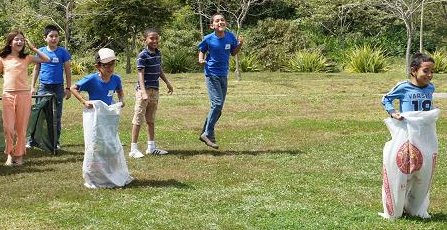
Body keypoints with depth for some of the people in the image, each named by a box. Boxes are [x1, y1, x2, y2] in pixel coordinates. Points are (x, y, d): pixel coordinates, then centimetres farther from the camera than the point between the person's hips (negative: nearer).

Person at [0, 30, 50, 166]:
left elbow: (46, 59, 0)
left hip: (24, 94, 1)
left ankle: (19, 155, 14)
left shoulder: (26, 58, 8)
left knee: (21, 127, 5)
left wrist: (32, 48, 3)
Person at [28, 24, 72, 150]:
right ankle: (31, 140, 4)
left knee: (56, 116, 7)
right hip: (43, 87, 0)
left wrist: (68, 88, -1)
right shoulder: (41, 51, 3)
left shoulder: (63, 52, -1)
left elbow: (67, 70, 3)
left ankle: (55, 141, 16)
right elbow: (36, 69, 10)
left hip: (58, 88, 0)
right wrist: (32, 87, 7)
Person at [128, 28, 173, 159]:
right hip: (144, 90, -7)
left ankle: (151, 147, 25)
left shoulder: (158, 53, 9)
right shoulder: (143, 56, -14)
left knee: (151, 120, 16)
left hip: (155, 90, 7)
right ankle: (134, 149, 1)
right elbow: (141, 74, -19)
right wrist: (144, 92, -28)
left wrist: (167, 83, 31)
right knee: (138, 119, -3)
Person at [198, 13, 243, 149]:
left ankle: (205, 133, 23)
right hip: (211, 75, -5)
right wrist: (201, 60, -16)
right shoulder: (208, 39, -11)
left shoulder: (230, 37, -2)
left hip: (223, 75, 5)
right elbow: (202, 51, 5)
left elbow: (233, 53, 10)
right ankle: (208, 134, -5)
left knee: (218, 107, 10)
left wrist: (240, 45, -8)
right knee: (217, 103, -16)